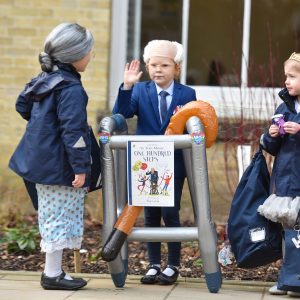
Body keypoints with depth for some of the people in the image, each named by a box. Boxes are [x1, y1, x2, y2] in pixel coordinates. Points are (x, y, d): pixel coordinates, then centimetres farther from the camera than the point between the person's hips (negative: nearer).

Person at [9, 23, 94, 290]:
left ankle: (53, 270, 23)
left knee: (53, 217, 16)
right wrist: (80, 167, -23)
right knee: (61, 218, -2)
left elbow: (22, 104, 23)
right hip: (60, 166, -10)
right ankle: (53, 275, 3)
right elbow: (73, 130, -24)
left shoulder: (44, 80, 10)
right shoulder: (71, 89, -19)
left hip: (41, 161, 10)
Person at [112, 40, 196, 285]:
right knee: (151, 215, 8)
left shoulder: (187, 94, 0)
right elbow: (121, 114, -13)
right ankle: (154, 265, 18)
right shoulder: (140, 91, 3)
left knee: (170, 213, -3)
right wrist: (127, 86, -22)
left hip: (174, 165, -2)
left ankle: (173, 265, 10)